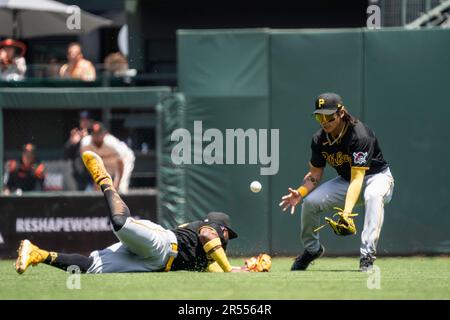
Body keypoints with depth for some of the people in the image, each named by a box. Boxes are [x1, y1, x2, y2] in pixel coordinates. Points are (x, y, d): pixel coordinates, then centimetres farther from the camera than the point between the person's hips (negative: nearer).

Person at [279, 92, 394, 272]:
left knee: (373, 195, -40)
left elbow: (358, 177, -38)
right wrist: (300, 193, -23)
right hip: (346, 180, 6)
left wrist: (347, 212, -50)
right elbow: (315, 174, 0)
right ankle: (312, 249, 15)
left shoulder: (359, 135, -31)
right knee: (310, 201, -11)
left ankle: (367, 255, -41)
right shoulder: (319, 140, -11)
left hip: (376, 176, -6)